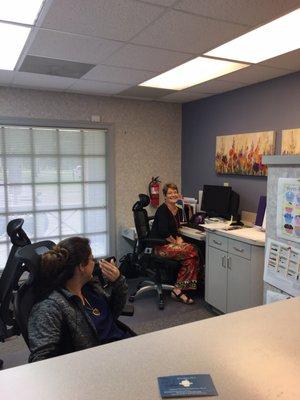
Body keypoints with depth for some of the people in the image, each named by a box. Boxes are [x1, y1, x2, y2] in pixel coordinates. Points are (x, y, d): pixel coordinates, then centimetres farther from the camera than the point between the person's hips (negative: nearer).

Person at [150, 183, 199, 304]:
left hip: (171, 243, 8)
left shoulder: (177, 210, 13)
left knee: (192, 253, -19)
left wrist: (179, 238, 2)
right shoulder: (162, 210, -12)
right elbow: (163, 232, -19)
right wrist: (175, 242, -10)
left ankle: (179, 289, -15)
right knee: (191, 252, -23)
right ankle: (178, 291, -15)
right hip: (161, 245, -8)